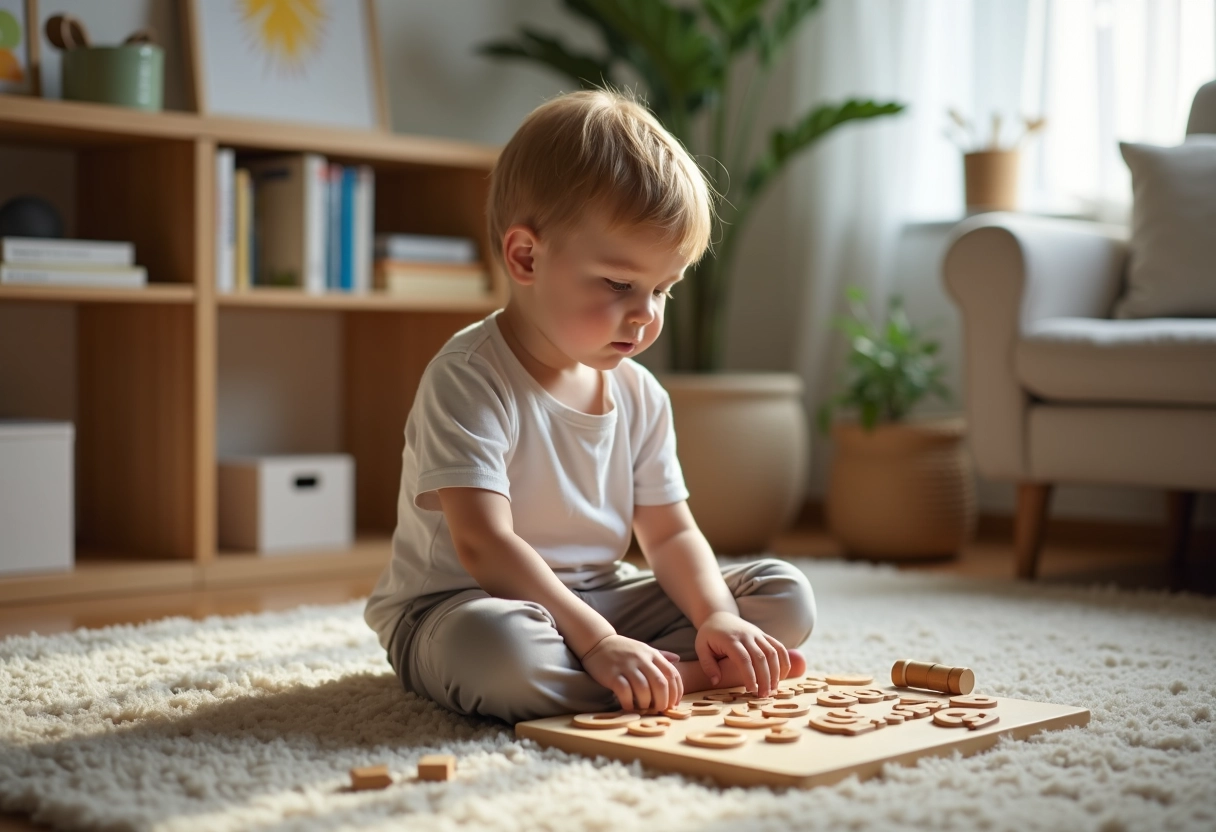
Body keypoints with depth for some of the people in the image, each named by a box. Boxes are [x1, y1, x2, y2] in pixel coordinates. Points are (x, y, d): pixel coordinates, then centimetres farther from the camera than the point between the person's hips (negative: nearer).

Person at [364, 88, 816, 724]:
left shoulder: (639, 395, 3)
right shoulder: (468, 379, -19)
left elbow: (671, 534, 6)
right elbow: (484, 546, -27)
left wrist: (717, 617, -14)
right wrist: (597, 643, -33)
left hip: (598, 599, 7)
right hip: (458, 607, -6)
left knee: (787, 595, -1)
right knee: (498, 646, -43)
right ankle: (687, 673, -23)